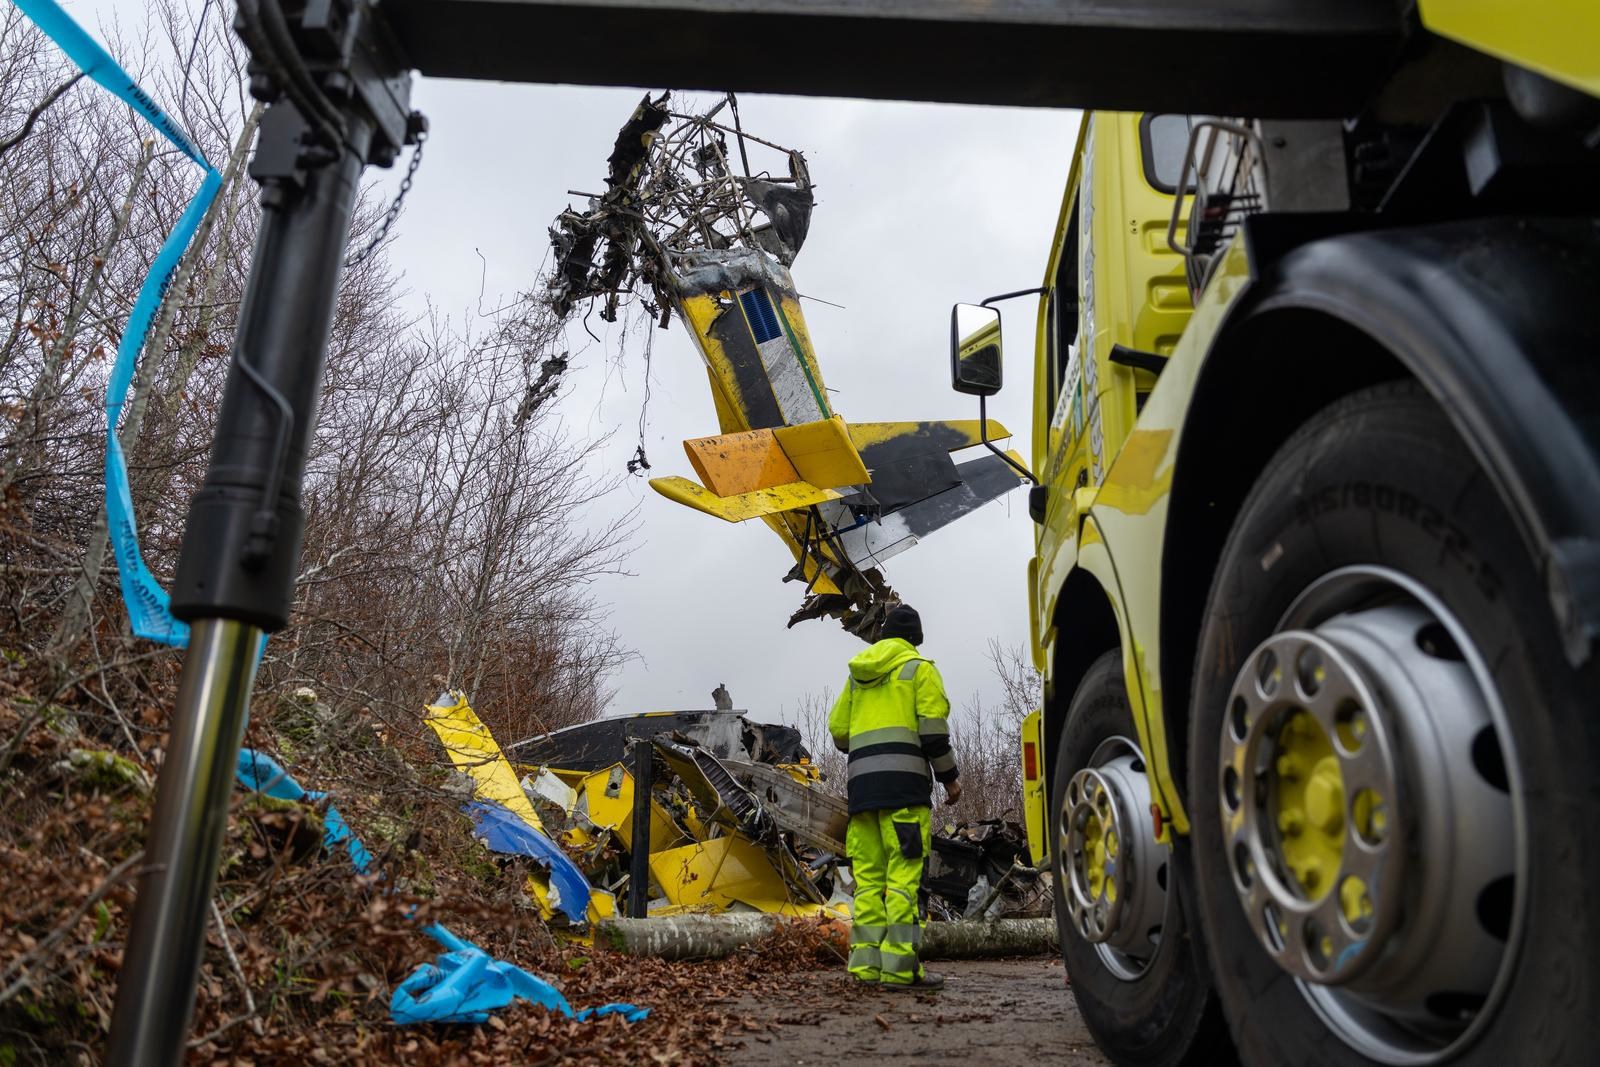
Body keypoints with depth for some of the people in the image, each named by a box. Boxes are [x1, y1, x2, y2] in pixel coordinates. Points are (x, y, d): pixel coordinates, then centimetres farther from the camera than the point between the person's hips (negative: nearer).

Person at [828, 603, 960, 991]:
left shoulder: (857, 674, 21)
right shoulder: (919, 668, 4)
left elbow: (838, 730, 19)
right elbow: (933, 728, -6)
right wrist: (950, 776, 2)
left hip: (862, 781, 6)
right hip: (903, 778, -6)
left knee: (868, 874, 7)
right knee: (905, 872, -8)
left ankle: (866, 962, 5)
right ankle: (900, 966, -12)